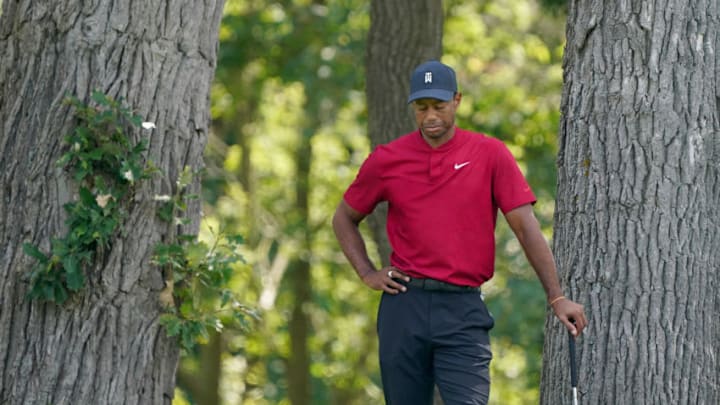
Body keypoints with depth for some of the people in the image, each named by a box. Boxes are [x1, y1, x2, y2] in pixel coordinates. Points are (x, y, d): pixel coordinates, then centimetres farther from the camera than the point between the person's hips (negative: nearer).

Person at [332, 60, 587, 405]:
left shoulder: (490, 154, 2)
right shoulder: (386, 160, 6)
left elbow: (526, 227, -1)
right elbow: (344, 218, 20)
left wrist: (556, 297, -7)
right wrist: (367, 274, 7)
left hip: (462, 311, -2)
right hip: (404, 305, 2)